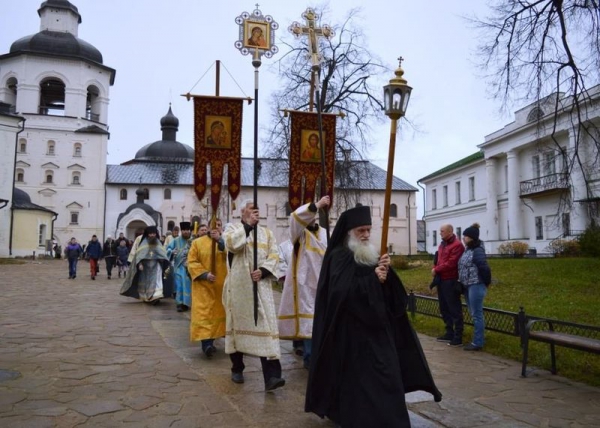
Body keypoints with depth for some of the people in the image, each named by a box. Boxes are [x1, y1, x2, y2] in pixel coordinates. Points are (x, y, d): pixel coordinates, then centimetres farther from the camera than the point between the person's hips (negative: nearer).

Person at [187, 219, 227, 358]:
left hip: (221, 285, 3)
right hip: (203, 285, -3)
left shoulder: (226, 241, 6)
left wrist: (220, 240, -25)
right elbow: (191, 262, -4)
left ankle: (210, 341, 23)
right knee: (203, 313, -13)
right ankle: (206, 344, -19)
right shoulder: (198, 242, 1)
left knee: (217, 312, 9)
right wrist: (204, 274, -17)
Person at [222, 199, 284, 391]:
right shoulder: (233, 229, 6)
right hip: (239, 286, -1)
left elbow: (274, 255, 4)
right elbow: (231, 244, -17)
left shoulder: (266, 233, 14)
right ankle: (237, 368, 25)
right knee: (239, 323, 8)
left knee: (266, 325, -8)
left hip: (261, 286, 2)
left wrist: (263, 271, -13)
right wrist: (248, 225, -13)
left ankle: (271, 375, -12)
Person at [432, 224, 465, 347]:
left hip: (451, 281, -9)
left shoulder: (457, 245, -13)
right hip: (441, 280, 9)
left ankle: (458, 337, 2)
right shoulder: (442, 244, 17)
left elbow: (451, 263, -20)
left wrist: (436, 270, -12)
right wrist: (435, 269, 1)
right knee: (444, 308, 14)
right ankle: (449, 333, 24)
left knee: (454, 309, -3)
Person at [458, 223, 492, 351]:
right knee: (473, 314, 15)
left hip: (476, 286, -10)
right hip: (468, 286, 10)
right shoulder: (468, 250, 12)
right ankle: (476, 340, 25)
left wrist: (485, 283, -10)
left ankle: (478, 343, 4)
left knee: (477, 314, -3)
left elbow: (484, 268, -19)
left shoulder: (477, 251, -16)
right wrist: (461, 281, 13)